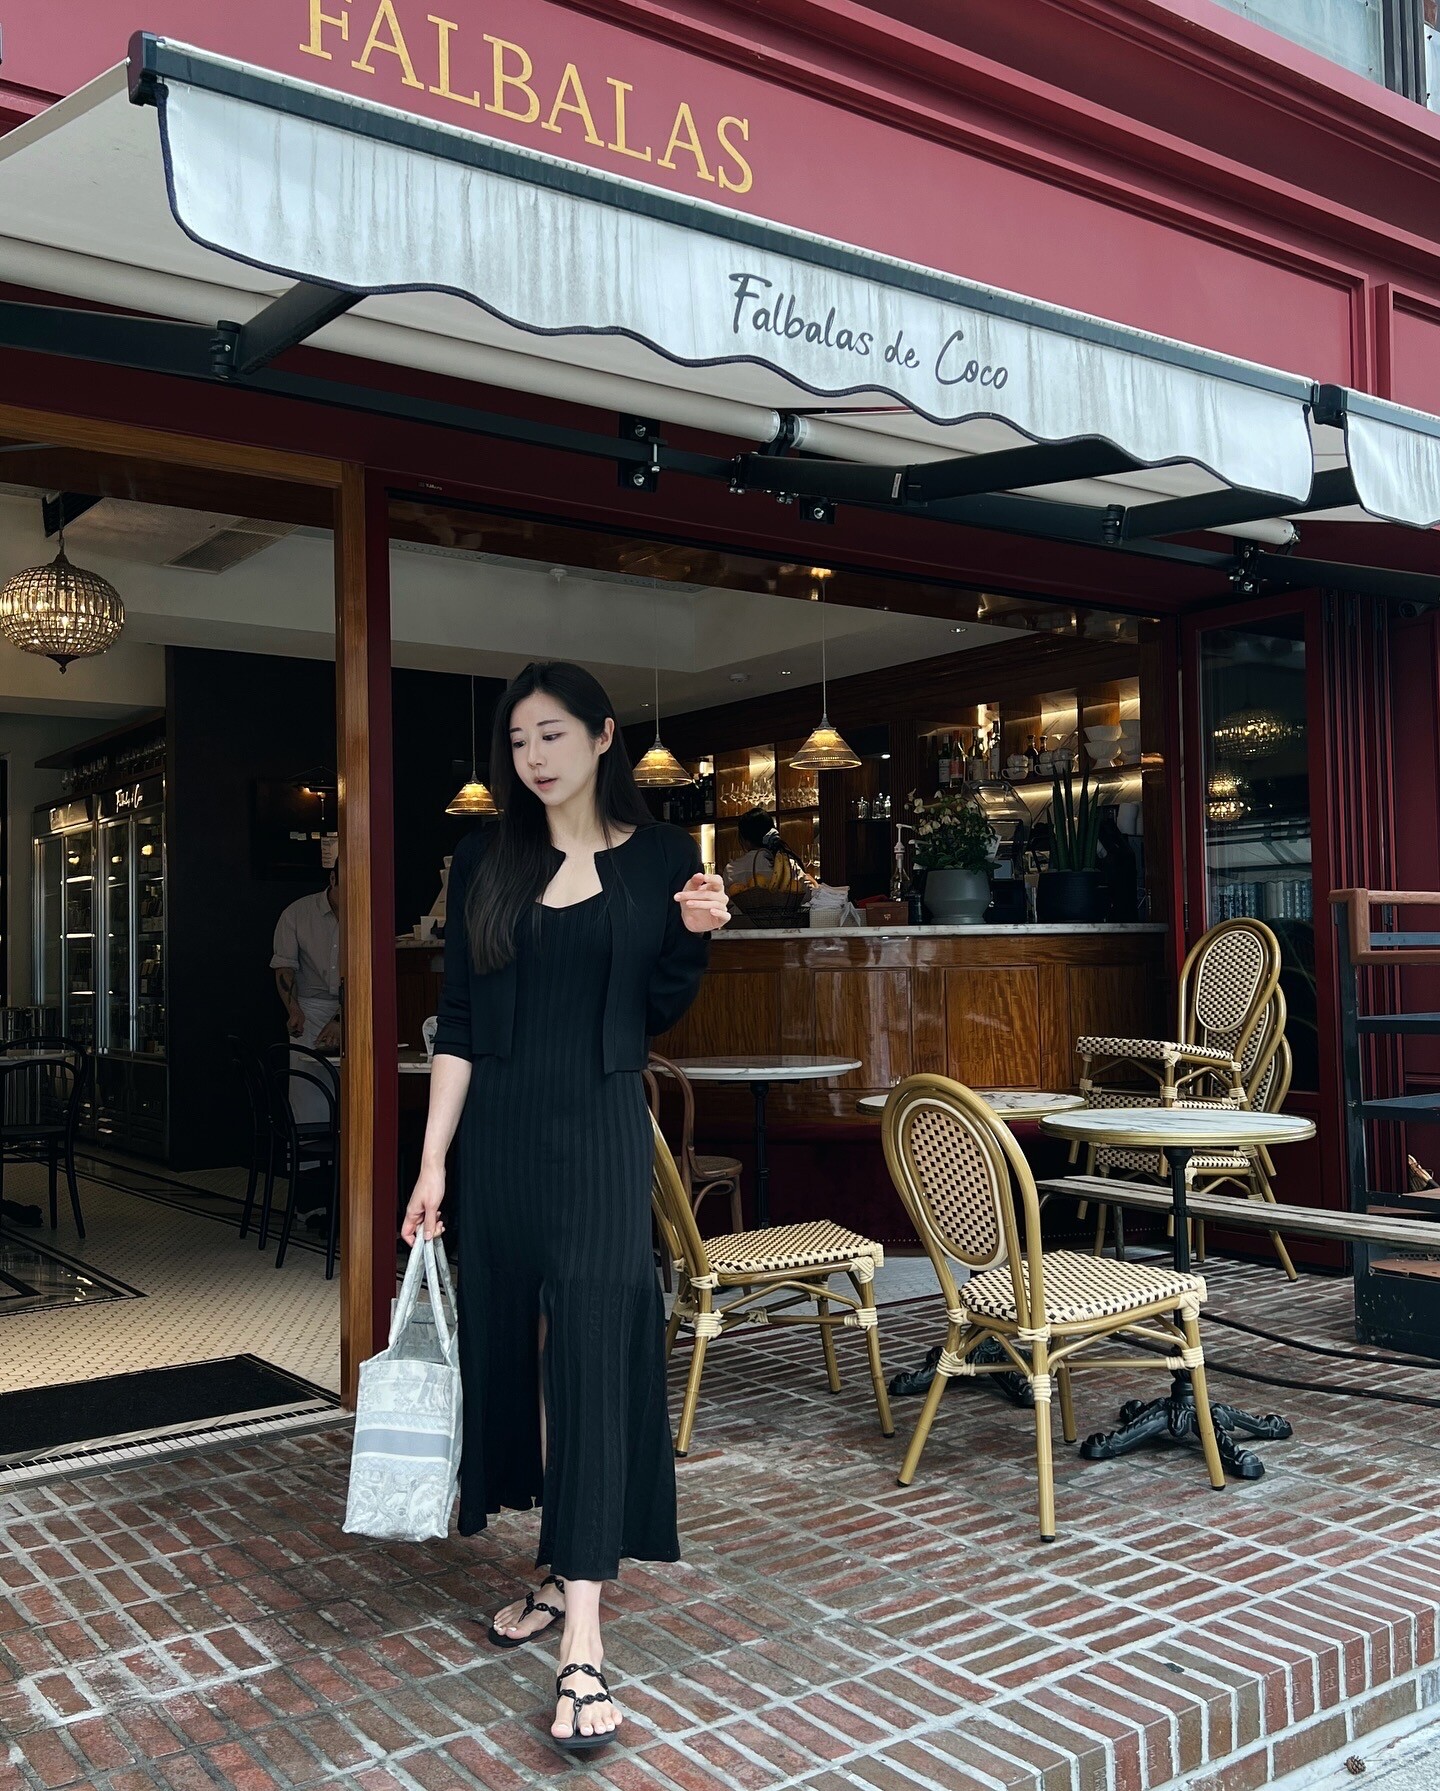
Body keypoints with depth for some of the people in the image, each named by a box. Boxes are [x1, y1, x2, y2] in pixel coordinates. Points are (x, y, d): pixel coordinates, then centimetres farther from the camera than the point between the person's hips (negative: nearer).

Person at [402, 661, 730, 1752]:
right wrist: (433, 1162, -1)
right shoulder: (487, 860, 5)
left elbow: (659, 1013, 6)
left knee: (592, 1354, -9)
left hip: (601, 1131, -3)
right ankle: (563, 1569, 28)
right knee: (514, 1344, 9)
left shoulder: (658, 855, 1)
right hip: (500, 1131, 3)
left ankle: (583, 1640, -8)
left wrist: (696, 935, -13)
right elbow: (458, 1020, 4)